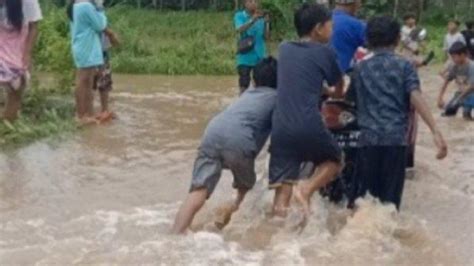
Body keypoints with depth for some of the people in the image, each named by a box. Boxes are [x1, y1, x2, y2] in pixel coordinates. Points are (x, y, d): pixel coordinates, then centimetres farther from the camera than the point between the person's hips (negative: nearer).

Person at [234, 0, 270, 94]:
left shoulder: (261, 17, 5)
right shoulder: (239, 16, -1)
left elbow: (267, 37, 0)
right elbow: (240, 30, -21)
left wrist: (266, 23, -16)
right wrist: (253, 20, -35)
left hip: (260, 58, 2)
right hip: (245, 58, -2)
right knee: (244, 87, 1)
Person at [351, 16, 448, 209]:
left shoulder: (360, 68, 12)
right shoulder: (404, 66, 4)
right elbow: (416, 98, -10)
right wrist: (436, 132, -17)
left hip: (368, 138, 2)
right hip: (396, 139, -2)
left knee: (365, 199, 9)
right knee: (390, 199, 3)